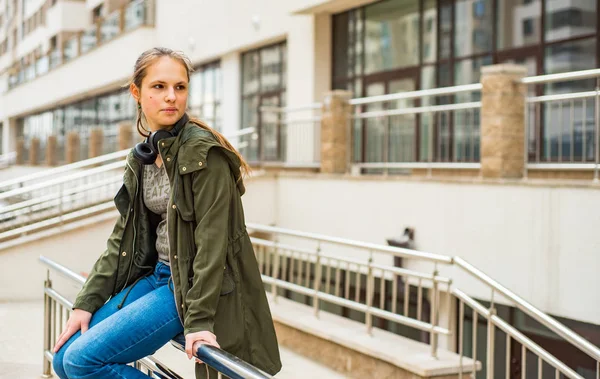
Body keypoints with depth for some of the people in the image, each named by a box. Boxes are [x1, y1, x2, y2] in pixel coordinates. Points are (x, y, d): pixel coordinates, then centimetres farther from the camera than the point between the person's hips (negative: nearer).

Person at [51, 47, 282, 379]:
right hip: (156, 275, 8)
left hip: (191, 285, -8)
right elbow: (123, 237, 10)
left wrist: (199, 318, -25)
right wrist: (87, 302, 4)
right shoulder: (141, 157, 7)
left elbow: (211, 240, -20)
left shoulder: (204, 151, -16)